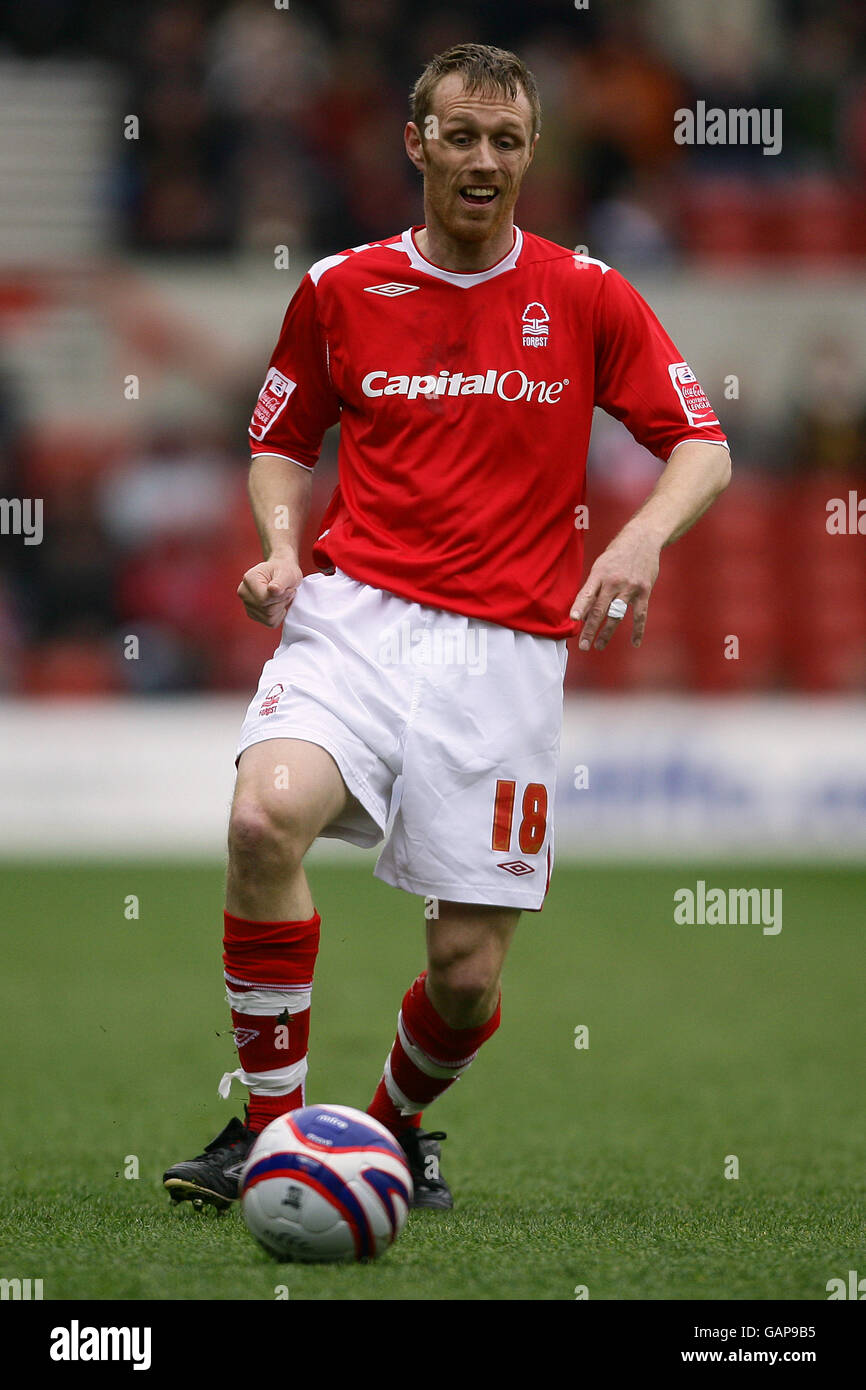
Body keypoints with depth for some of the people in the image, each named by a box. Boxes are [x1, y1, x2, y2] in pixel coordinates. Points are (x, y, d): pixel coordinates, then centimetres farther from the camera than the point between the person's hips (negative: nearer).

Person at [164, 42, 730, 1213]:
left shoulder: (585, 296, 5)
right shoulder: (340, 290, 8)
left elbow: (703, 447, 7)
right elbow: (284, 445, 20)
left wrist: (645, 535, -14)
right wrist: (281, 544, -1)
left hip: (506, 645, 0)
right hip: (355, 616, 0)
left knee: (468, 972, -4)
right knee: (266, 815, -31)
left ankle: (398, 1123, 31)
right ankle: (268, 1123, -17)